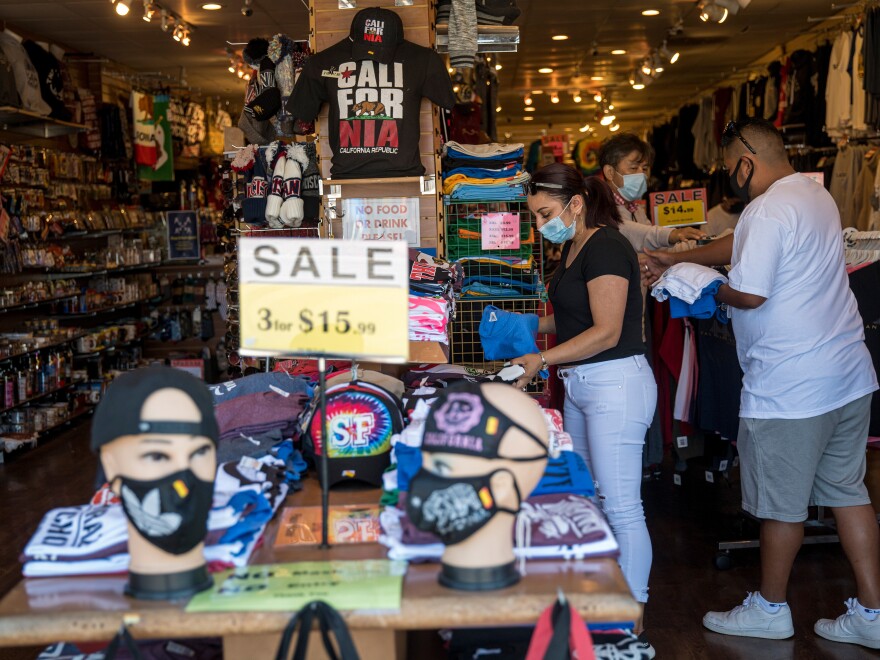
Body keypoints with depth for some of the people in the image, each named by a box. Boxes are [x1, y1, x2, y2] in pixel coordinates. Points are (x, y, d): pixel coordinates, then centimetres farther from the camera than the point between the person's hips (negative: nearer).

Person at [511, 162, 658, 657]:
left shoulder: (606, 247, -15)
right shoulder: (574, 246, 14)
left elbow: (607, 331, -20)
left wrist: (541, 360, -21)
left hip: (616, 383, -10)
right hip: (580, 384, 10)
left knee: (620, 507, -5)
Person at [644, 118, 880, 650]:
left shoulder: (767, 211, -18)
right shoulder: (816, 195, 14)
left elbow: (749, 294, -22)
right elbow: (743, 246, 23)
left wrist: (712, 291, -1)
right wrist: (680, 260, 24)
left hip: (789, 387, -9)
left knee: (782, 504, 6)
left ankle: (770, 610, 24)